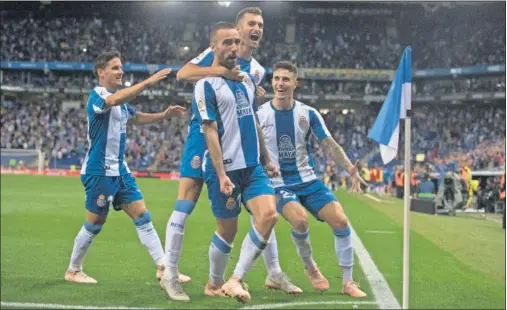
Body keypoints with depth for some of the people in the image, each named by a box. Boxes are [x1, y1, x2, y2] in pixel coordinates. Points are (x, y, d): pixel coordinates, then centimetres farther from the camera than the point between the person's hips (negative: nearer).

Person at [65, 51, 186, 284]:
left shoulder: (120, 100, 12)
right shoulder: (97, 96, -15)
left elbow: (135, 118, 31)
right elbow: (114, 100, -39)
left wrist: (164, 115, 16)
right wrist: (148, 82, -46)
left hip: (119, 169, 8)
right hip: (99, 171, -8)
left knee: (142, 217, 2)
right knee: (95, 224, 2)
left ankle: (163, 267, 3)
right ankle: (73, 270, 19)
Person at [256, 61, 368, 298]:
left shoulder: (308, 114, 1)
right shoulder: (259, 114, -4)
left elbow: (329, 145, 1)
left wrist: (350, 169, -10)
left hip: (308, 181, 3)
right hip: (278, 184, -3)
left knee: (340, 221, -13)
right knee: (300, 219, -31)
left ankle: (348, 282, 2)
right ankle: (310, 267, -1)